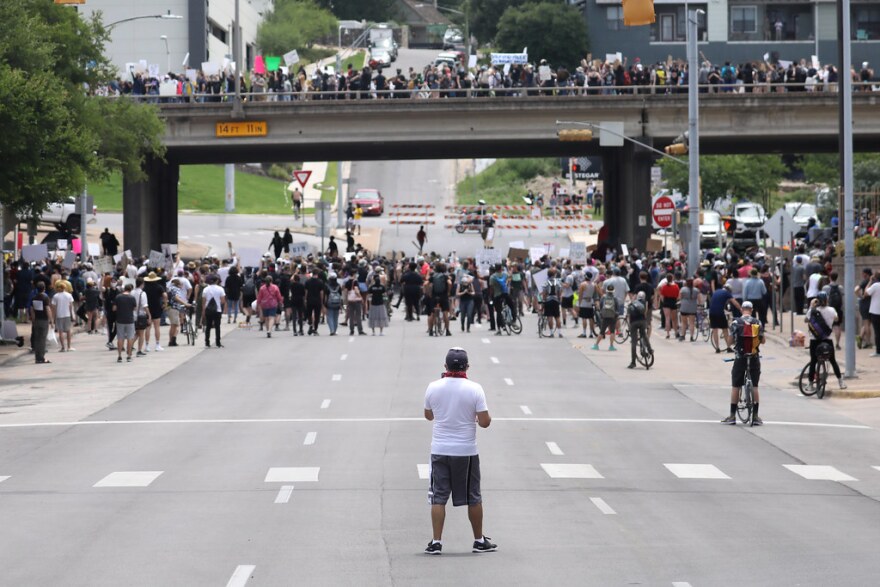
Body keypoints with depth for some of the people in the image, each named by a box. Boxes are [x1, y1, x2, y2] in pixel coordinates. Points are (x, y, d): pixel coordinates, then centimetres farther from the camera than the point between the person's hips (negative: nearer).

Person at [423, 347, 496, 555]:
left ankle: (436, 542, 0)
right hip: (466, 452, -1)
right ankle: (479, 541, 19)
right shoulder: (474, 389, -11)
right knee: (473, 498, 11)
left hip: (439, 451, 1)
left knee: (438, 497, 5)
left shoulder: (433, 387, -4)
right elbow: (485, 422, -11)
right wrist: (486, 417, 11)